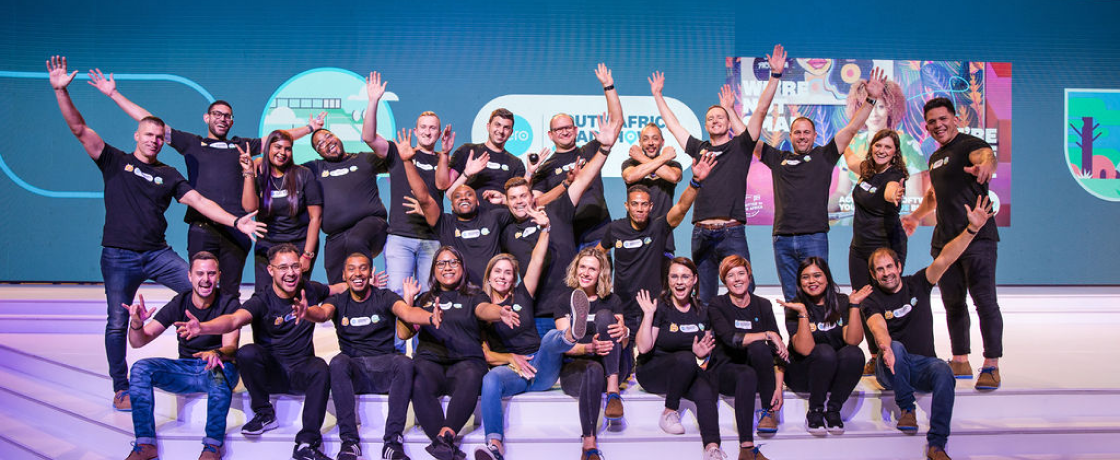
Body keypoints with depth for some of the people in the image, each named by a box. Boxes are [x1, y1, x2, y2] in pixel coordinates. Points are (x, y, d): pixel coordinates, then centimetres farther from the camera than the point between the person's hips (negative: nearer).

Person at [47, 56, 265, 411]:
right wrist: (61, 91, -15)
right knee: (117, 323, 1)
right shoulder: (115, 161, 5)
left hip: (158, 254, 2)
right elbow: (79, 128, -3)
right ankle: (121, 389, 14)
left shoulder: (169, 175, 11)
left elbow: (198, 201, 3)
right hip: (118, 256, -2)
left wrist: (235, 221, -9)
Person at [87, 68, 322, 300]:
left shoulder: (241, 145, 21)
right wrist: (114, 94, 15)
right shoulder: (191, 143, 16)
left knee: (230, 292, 2)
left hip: (236, 229, 1)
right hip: (202, 227, -1)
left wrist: (310, 128, 26)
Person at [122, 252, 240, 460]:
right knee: (141, 368, -20)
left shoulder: (228, 304, -7)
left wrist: (216, 353, -45)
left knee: (219, 371, -38)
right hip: (186, 370, 4)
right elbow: (139, 341, -5)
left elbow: (231, 345, -20)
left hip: (218, 367, -3)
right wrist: (136, 323, -29)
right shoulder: (179, 304, 0)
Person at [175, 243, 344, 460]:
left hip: (301, 372, 1)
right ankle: (264, 414, -9)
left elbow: (339, 288, 21)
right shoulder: (262, 301, -10)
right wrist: (202, 327, -48)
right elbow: (234, 319, -29)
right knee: (246, 353, -31)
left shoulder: (310, 290, 3)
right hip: (270, 372, -1)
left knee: (320, 368, -33)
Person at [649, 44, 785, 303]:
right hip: (701, 234, 3)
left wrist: (776, 75, -4)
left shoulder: (740, 146, 8)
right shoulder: (699, 148, 16)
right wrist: (657, 95, 32)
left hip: (732, 233, -3)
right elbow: (672, 125, 26)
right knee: (703, 299, 8)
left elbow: (761, 110, 2)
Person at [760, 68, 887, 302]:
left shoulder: (823, 156, 11)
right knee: (790, 299, 6)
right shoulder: (778, 159, 16)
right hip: (782, 239, 2)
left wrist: (871, 100, 0)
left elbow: (851, 128, 7)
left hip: (814, 238, -2)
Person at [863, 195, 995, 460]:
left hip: (923, 364, 2)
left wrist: (972, 229, -21)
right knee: (896, 347, -35)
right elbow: (878, 327, -22)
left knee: (944, 372, -32)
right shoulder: (873, 301, 0)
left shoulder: (917, 284, 8)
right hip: (892, 368, -1)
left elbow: (945, 258, -6)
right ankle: (907, 408, -15)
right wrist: (885, 347, -46)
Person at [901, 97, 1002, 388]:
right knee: (953, 302, 12)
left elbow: (987, 156, -32)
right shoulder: (935, 158, 19)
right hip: (944, 241, 8)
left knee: (984, 301, -8)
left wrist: (985, 165, -54)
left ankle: (991, 365, -2)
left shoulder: (970, 145, -7)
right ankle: (960, 361, 21)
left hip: (977, 237, -8)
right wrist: (915, 216, 39)